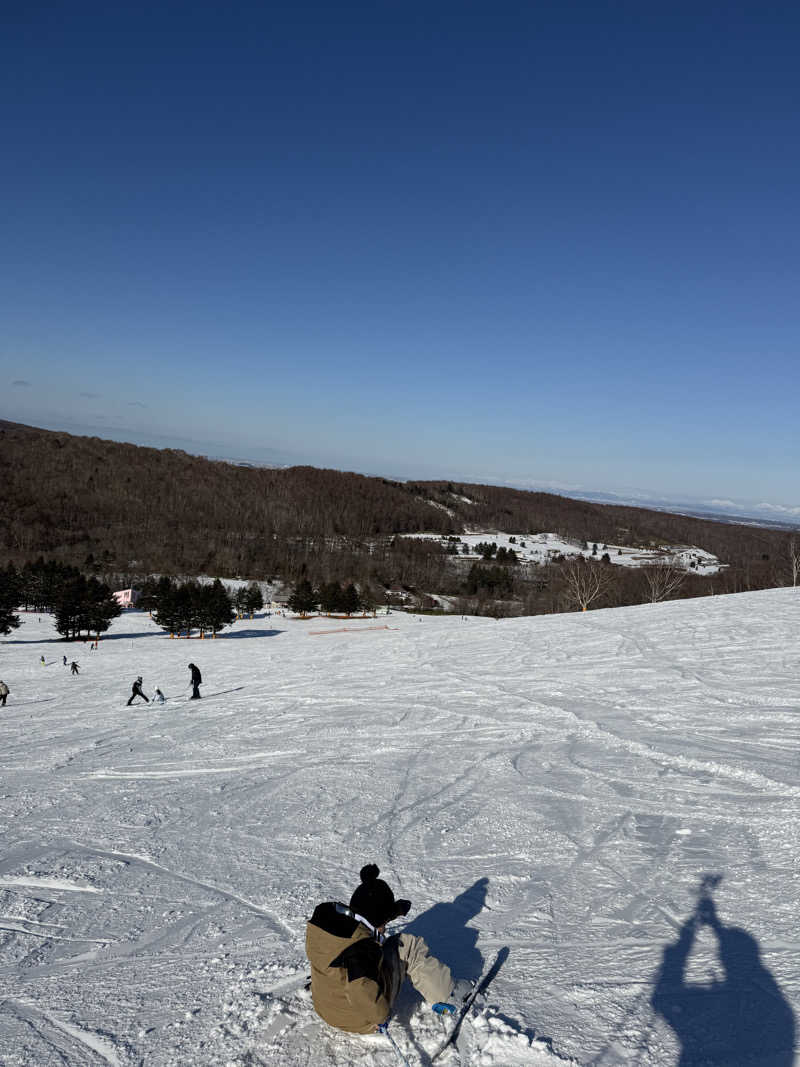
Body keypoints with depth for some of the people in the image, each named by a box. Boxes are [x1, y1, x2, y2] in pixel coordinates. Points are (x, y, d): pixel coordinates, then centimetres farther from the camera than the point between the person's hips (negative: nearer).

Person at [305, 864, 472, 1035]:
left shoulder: (325, 915, -11)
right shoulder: (360, 948, -35)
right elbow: (364, 998, -35)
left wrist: (395, 910, 10)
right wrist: (380, 1015, -15)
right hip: (361, 1021, -7)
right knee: (408, 946, -2)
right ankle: (448, 996, 13)